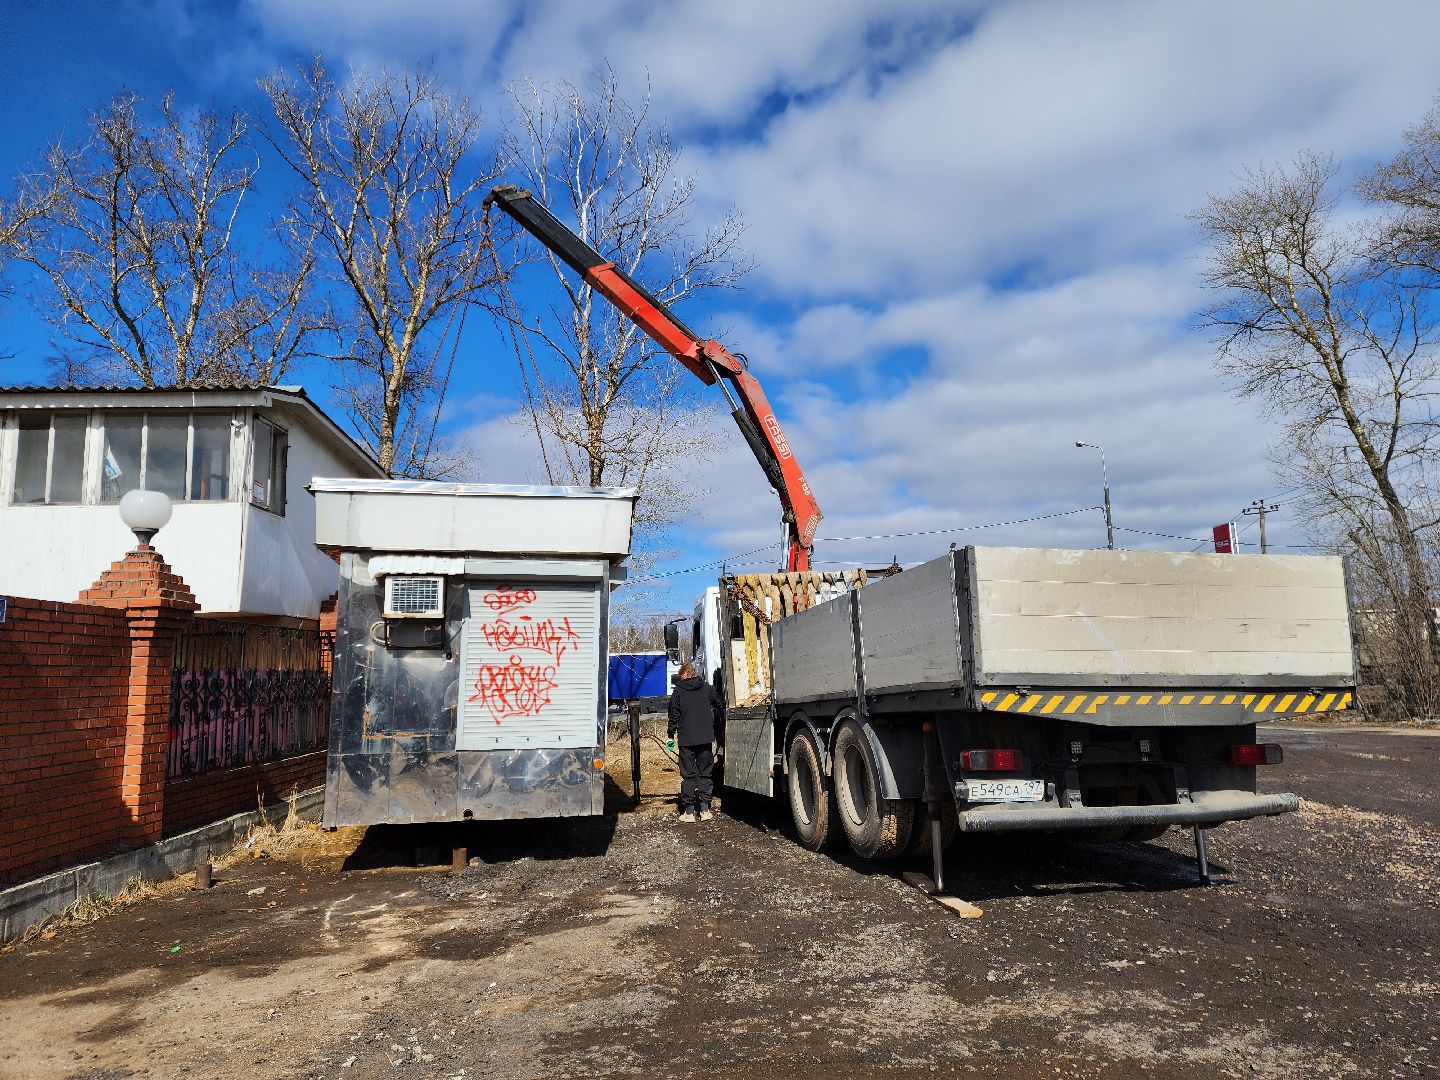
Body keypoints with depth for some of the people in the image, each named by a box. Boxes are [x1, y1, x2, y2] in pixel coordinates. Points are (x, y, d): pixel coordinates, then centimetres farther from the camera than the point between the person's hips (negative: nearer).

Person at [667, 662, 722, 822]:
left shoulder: (678, 691, -1)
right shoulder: (707, 688, 6)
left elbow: (674, 715, 0)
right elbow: (720, 705, 18)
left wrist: (671, 735, 10)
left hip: (686, 739, -2)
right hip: (706, 737, 2)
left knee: (688, 775, 3)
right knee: (705, 773, 10)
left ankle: (689, 811, 3)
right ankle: (704, 808, 6)